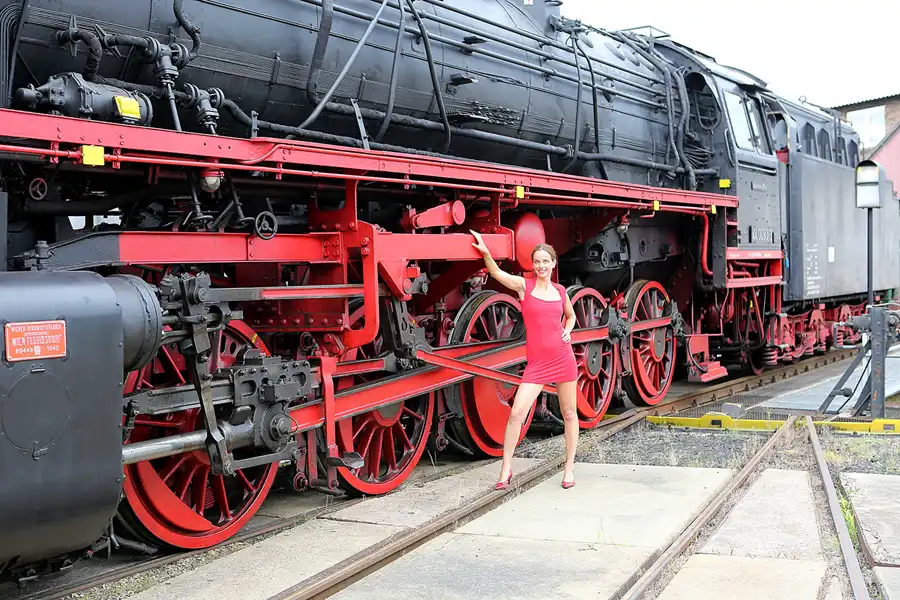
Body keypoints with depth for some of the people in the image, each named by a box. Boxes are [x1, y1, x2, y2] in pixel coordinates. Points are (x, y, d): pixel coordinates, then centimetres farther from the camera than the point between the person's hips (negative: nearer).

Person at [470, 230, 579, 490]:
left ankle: (569, 468, 23)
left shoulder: (560, 291, 6)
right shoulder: (524, 285, -3)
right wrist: (486, 252, -36)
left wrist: (568, 331, 4)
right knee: (516, 412, -12)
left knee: (569, 413, 9)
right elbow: (496, 273, -20)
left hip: (563, 357, 3)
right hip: (536, 362, -3)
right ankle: (506, 469, 1)